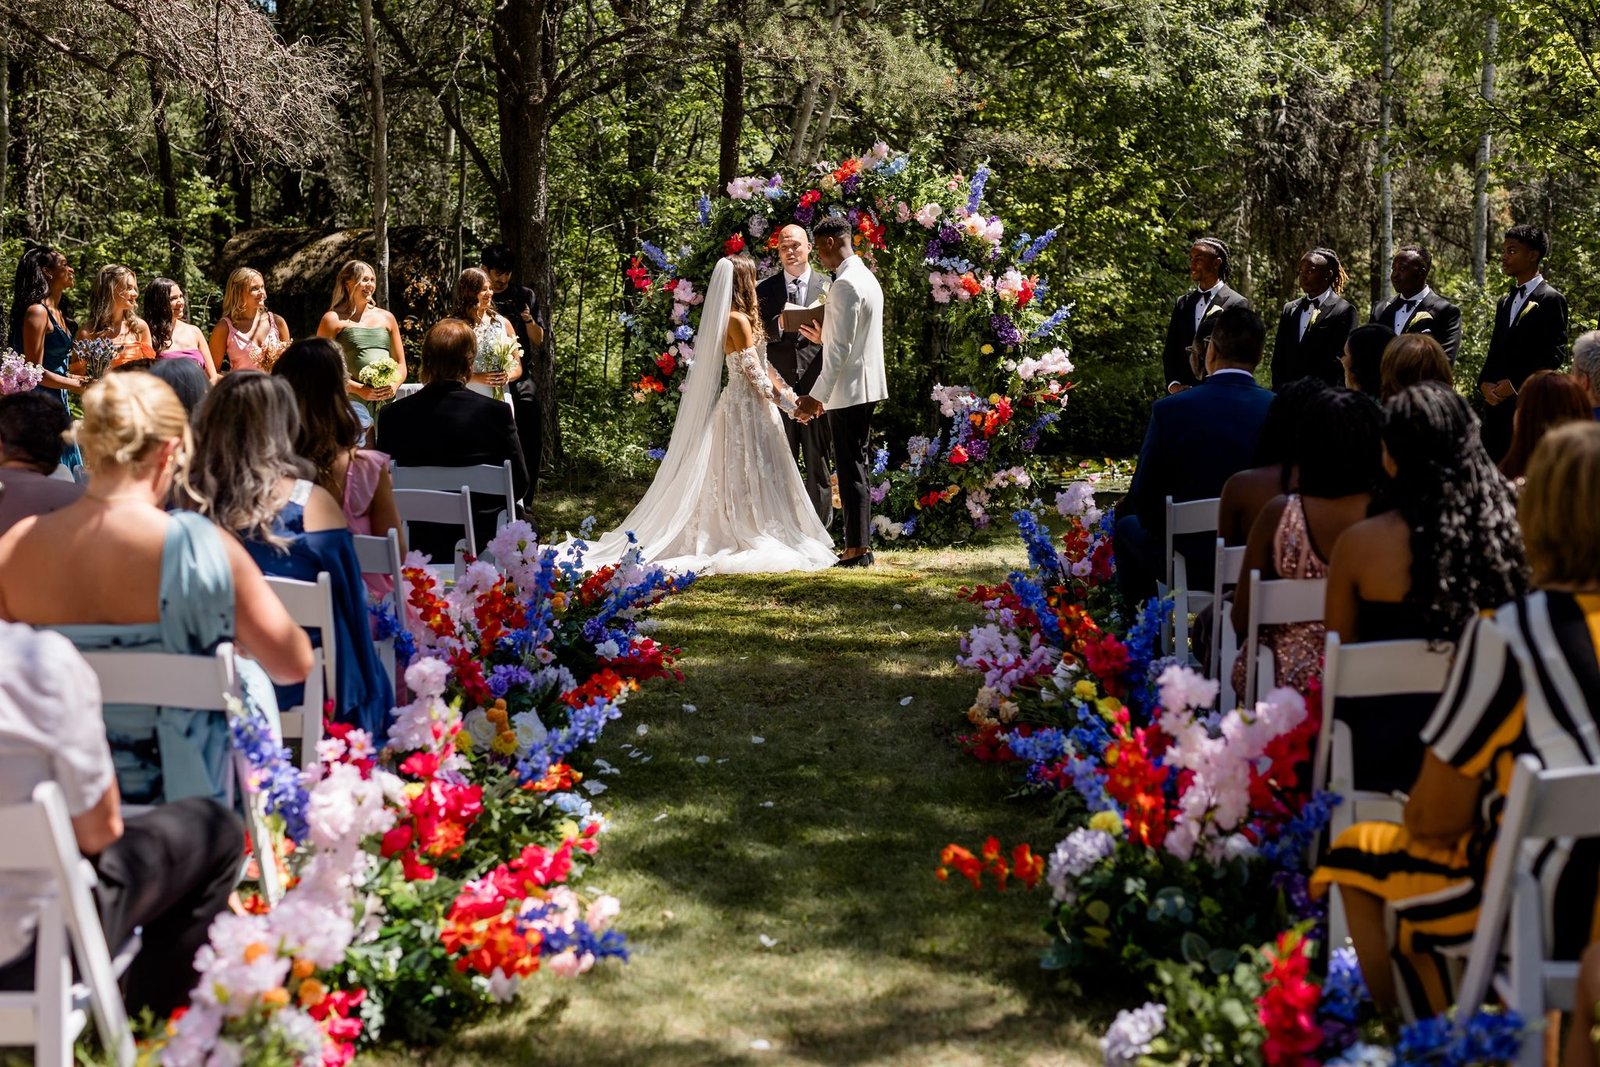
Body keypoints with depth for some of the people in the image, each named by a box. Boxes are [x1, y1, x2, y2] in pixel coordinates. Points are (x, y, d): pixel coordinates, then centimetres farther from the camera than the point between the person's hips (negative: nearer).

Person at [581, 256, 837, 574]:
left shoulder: (735, 318, 14)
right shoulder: (738, 320, -15)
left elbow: (762, 363, 17)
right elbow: (753, 371, -16)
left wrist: (786, 391, 14)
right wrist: (781, 400, -7)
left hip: (739, 403, 9)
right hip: (748, 407, -9)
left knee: (736, 477, 9)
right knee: (752, 474, -6)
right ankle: (756, 542, -4)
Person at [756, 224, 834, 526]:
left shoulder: (827, 287, 6)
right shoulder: (765, 290, 9)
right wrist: (779, 325, -13)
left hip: (816, 385, -1)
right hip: (779, 385, 1)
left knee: (818, 461, 2)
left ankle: (821, 528, 8)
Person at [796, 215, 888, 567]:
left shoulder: (845, 284, -17)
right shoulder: (867, 278, 14)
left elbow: (841, 349, -21)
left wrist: (818, 395, -19)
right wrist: (825, 339, 20)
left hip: (848, 389, -10)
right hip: (866, 385, 10)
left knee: (851, 469, -6)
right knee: (856, 467, 14)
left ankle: (857, 548, -4)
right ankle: (859, 544, 18)